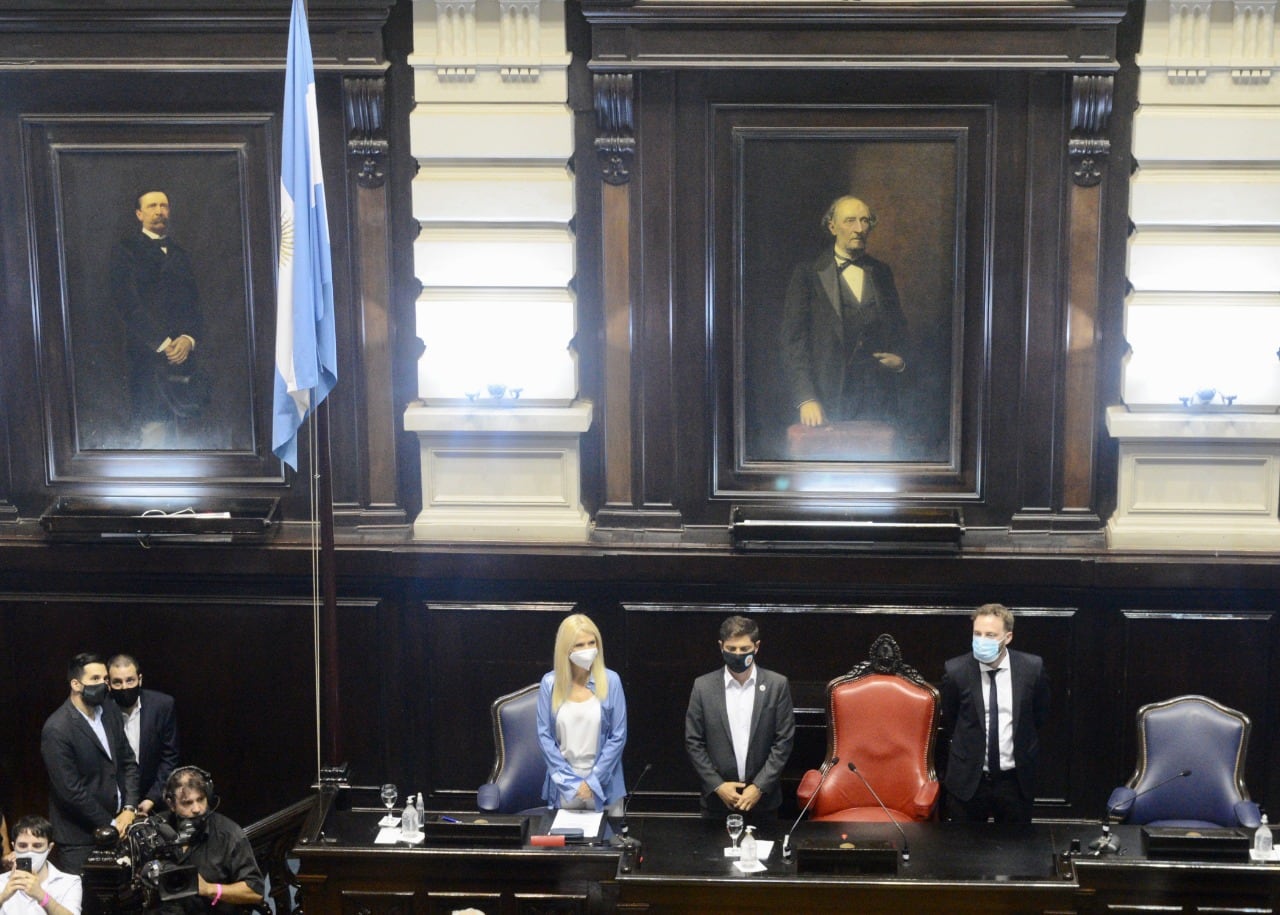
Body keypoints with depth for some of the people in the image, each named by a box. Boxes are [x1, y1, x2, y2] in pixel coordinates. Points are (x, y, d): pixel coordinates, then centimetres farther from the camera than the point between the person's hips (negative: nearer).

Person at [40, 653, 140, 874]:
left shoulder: (110, 712, 5)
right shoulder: (56, 730, -16)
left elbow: (128, 762, 11)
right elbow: (71, 790, -17)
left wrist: (129, 809, -2)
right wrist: (109, 824, -11)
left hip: (117, 826, 6)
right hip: (81, 839, -5)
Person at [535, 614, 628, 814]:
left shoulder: (611, 681, -4)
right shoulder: (550, 683, -2)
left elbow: (618, 736, -4)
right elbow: (544, 736, -2)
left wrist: (592, 780, -10)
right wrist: (571, 781, -9)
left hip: (603, 784, -1)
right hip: (563, 785, 1)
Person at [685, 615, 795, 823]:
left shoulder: (777, 685, -3)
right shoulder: (703, 686, -2)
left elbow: (784, 740, -3)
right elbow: (693, 742, 0)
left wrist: (760, 787, -9)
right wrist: (717, 786, -8)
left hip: (763, 799, 0)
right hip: (717, 798, 0)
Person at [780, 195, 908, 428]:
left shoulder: (881, 273, 15)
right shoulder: (807, 275, 2)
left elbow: (899, 328, 26)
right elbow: (793, 341, -4)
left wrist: (899, 359, 3)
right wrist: (806, 399, -15)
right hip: (828, 398, -3)